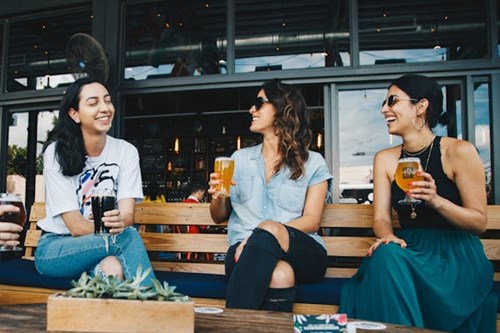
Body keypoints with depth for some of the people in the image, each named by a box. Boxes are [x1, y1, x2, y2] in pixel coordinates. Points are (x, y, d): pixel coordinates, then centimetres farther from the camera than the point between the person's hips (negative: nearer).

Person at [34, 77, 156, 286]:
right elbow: (76, 227, -17)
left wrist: (120, 221, -38)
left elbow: (128, 213, -12)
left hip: (104, 245, 3)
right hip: (54, 248, -2)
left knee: (114, 267, -36)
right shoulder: (57, 152, -11)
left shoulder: (126, 151, -2)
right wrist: (118, 230, -37)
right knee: (127, 236, -32)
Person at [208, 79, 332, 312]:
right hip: (245, 251, 1)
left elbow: (312, 221, 0)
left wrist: (269, 232, -18)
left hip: (302, 252, 0)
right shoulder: (240, 158, 19)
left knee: (268, 231, -36)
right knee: (279, 275, -37)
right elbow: (218, 217, 21)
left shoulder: (313, 163, 11)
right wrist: (218, 197, -4)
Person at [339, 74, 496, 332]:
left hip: (456, 252, -3)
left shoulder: (459, 152, -4)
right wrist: (388, 237, -21)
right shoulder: (385, 159, 9)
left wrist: (436, 201, -22)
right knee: (386, 255, -32)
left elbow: (479, 222, -4)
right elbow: (381, 217, 3)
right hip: (408, 250, 4)